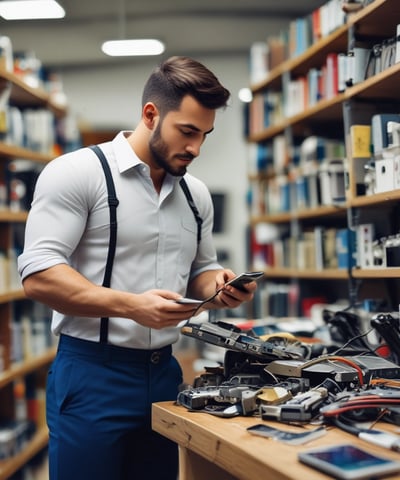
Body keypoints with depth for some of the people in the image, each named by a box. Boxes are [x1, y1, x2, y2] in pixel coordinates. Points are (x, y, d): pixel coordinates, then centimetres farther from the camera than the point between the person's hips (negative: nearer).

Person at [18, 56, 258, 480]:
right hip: (91, 373, -6)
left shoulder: (196, 194, 10)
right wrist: (131, 305, -27)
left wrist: (218, 287, -3)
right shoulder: (76, 172, -9)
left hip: (164, 373, 6)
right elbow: (39, 275, -17)